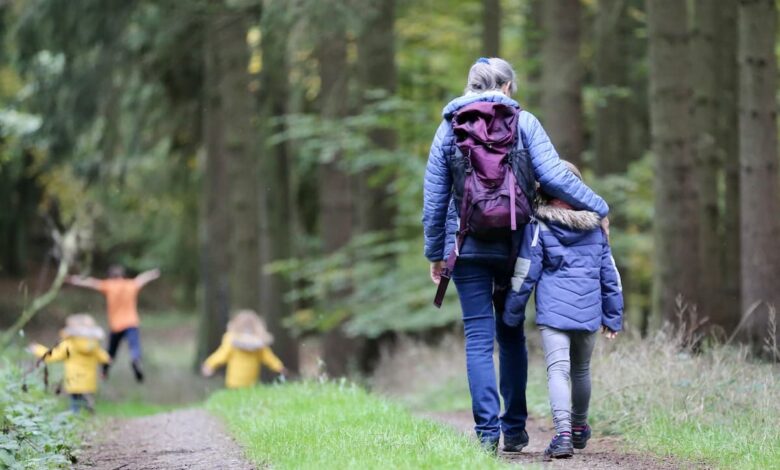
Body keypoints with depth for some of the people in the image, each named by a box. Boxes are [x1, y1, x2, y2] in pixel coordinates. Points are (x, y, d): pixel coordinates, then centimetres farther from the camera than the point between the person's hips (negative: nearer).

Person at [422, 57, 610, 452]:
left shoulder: (449, 128, 5)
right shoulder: (522, 122, 1)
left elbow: (434, 198, 6)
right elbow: (553, 176, -9)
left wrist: (435, 253, 12)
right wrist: (597, 208, 1)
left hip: (467, 245, 0)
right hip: (513, 244, 0)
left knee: (479, 337, 1)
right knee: (511, 334, 14)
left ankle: (487, 430, -9)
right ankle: (514, 428, 13)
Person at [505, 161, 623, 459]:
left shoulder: (539, 226, -3)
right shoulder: (594, 227, 11)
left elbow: (524, 275, -3)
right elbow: (610, 275, 15)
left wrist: (512, 314, 6)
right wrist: (613, 317, 22)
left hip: (553, 311, -4)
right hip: (589, 312, 4)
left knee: (557, 370, -11)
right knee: (581, 370, 22)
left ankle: (563, 432, -29)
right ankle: (579, 428, 38)